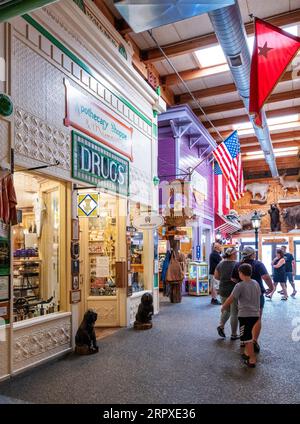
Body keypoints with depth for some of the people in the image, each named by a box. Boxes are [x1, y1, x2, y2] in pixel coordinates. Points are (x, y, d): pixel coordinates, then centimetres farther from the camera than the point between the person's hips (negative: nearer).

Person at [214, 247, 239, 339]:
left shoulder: (220, 264, 3)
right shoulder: (236, 265, -14)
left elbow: (216, 276, 8)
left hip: (223, 291, 5)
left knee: (226, 310, 22)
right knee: (234, 313, 6)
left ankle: (221, 326, 4)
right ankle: (234, 334, 14)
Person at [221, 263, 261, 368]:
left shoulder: (240, 286, -14)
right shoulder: (256, 283, 5)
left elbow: (230, 299, -12)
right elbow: (258, 296, 15)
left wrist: (223, 307, 4)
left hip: (245, 315, -7)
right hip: (255, 314, 7)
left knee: (247, 338, 1)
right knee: (248, 335, 22)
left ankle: (252, 360, 4)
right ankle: (247, 353, 31)